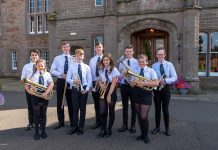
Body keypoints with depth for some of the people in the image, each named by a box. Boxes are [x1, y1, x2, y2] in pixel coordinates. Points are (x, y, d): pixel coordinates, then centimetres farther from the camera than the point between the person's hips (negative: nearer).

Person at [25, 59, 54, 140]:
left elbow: (51, 84, -8)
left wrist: (46, 92, -19)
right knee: (36, 114, 4)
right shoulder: (33, 74, 1)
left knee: (43, 114, 10)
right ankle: (37, 132, 17)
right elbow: (26, 84, 1)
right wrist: (29, 91, -16)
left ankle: (43, 131, 22)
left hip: (44, 96, 1)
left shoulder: (47, 74, 1)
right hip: (35, 96, -1)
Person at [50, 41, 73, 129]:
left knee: (70, 102, 7)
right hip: (60, 81, 1)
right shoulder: (57, 58, 4)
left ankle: (72, 121, 19)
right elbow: (52, 70, 0)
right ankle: (61, 122, 20)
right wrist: (61, 74, -14)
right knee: (59, 102, 7)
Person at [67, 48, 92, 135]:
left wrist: (87, 89, -9)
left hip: (84, 89, 1)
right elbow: (68, 79, 1)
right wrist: (74, 81, -19)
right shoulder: (71, 67, 2)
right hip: (75, 89, 0)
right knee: (75, 108, 3)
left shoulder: (87, 67, 4)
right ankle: (75, 126, 15)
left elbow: (89, 79, 3)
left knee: (83, 108, 6)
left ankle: (81, 127, 17)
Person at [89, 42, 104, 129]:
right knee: (96, 103, 10)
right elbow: (90, 72, 7)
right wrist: (92, 83, -2)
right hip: (95, 83, 4)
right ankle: (98, 122, 22)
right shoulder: (92, 60, 12)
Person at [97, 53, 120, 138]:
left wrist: (109, 94, -16)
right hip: (103, 92, 4)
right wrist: (101, 85, -10)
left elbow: (113, 83, -13)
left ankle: (109, 130, 21)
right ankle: (103, 130, 15)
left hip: (111, 92, -4)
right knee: (102, 112, 0)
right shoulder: (101, 70, 7)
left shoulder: (114, 70, -10)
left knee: (111, 112, 8)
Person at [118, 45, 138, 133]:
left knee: (133, 106, 7)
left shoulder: (136, 62, -3)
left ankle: (133, 125, 20)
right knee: (125, 106, 12)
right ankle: (124, 124, 24)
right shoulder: (121, 62, 9)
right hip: (123, 85, 3)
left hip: (133, 85, -3)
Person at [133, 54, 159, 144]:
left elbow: (156, 83, -17)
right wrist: (135, 82, -16)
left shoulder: (151, 71, -3)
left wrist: (144, 83, -23)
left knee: (143, 117, -8)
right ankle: (142, 134, 29)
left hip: (146, 95, -4)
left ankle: (146, 135, 15)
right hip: (137, 95, 4)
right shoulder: (135, 71, 9)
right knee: (139, 116, 11)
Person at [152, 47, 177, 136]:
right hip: (156, 88, 1)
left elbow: (175, 77, -7)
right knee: (157, 108, 10)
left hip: (166, 88, -1)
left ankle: (167, 128, 21)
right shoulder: (154, 65, 1)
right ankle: (157, 127, 24)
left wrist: (165, 80, -21)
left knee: (165, 109, 6)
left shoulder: (169, 65, -3)